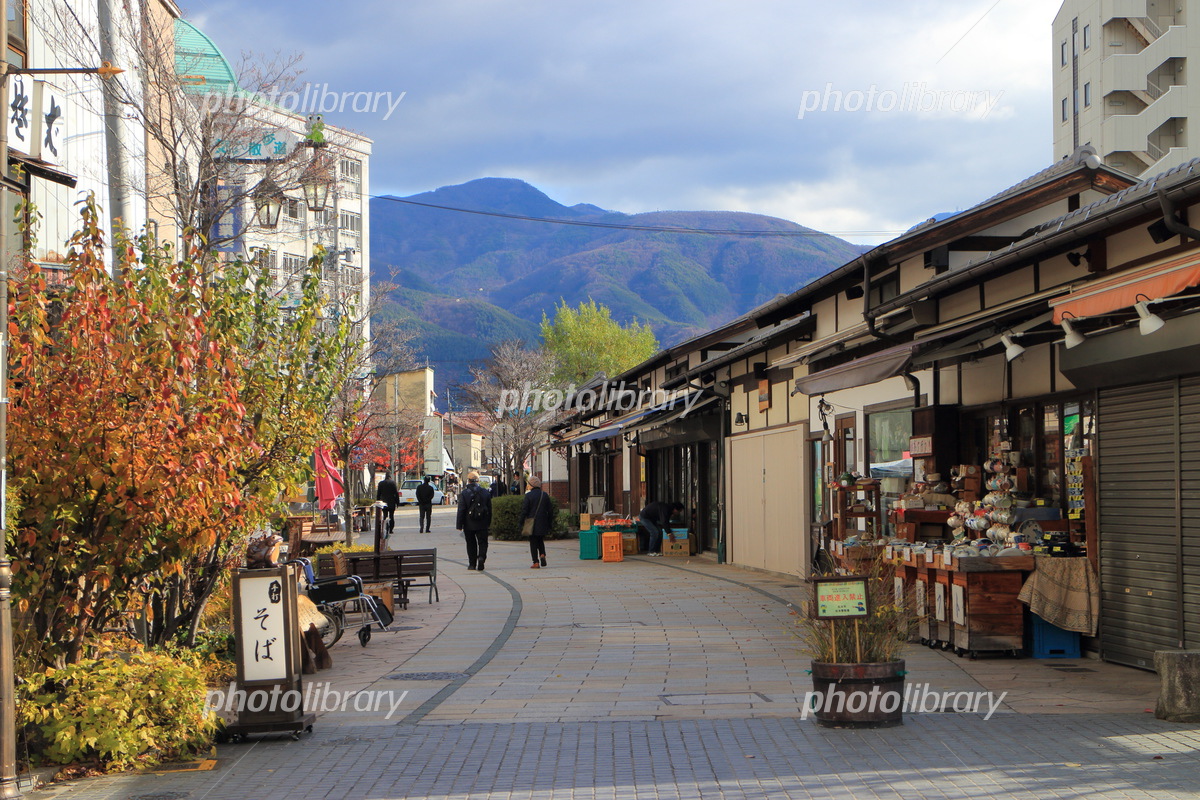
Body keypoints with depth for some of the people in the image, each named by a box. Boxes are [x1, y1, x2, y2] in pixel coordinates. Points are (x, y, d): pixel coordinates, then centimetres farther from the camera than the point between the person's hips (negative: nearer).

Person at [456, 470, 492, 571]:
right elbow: (490, 509, 7)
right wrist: (489, 523, 16)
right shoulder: (485, 492, 1)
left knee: (471, 544, 9)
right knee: (482, 542, 7)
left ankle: (472, 564, 12)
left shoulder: (464, 493, -9)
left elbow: (461, 510, -9)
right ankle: (481, 556, -19)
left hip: (469, 524, -1)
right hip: (482, 524, 1)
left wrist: (459, 525, -4)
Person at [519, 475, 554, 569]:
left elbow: (524, 510, -10)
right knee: (541, 540, 20)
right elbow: (550, 510, 7)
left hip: (532, 523, -4)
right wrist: (550, 523, 14)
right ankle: (542, 555, -4)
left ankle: (536, 562, -1)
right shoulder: (545, 495, 4)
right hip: (543, 524, 4)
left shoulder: (528, 495, -10)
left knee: (533, 543, 2)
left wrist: (522, 521, -1)